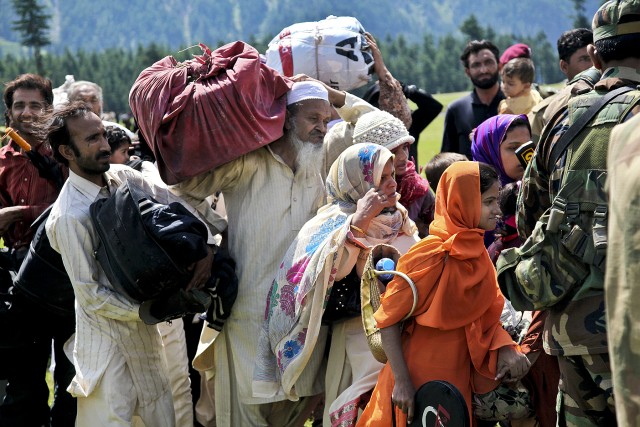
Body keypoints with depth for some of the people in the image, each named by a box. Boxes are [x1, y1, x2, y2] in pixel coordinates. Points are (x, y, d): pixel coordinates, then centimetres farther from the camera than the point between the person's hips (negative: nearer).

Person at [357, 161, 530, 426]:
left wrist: (505, 348, -12)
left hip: (459, 377, 7)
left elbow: (486, 314, 7)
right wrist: (401, 381, -21)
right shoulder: (431, 255, -18)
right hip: (422, 379, -7)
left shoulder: (475, 252, 4)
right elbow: (388, 318, -17)